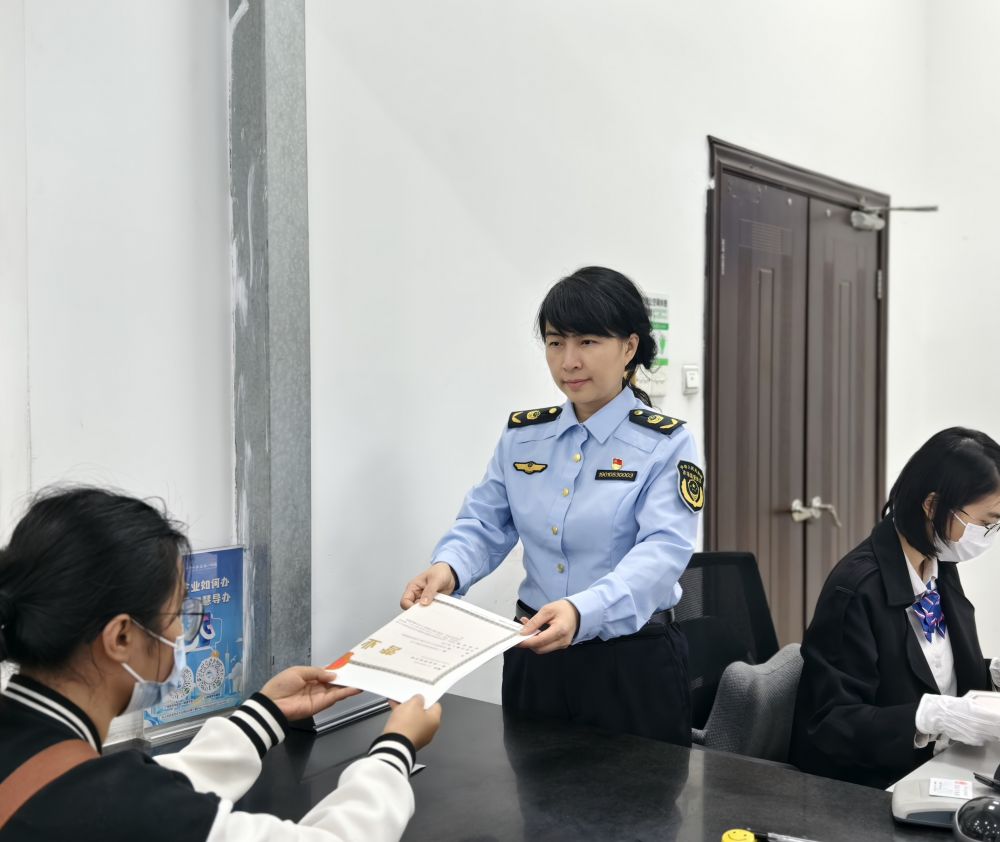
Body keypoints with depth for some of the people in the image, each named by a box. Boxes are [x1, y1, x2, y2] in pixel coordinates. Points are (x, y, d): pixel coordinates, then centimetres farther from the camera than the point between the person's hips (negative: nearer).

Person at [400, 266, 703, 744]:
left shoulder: (665, 444, -9)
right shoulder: (522, 435, 5)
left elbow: (661, 552, -22)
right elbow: (484, 525, 4)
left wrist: (583, 611, -40)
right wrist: (447, 568, -20)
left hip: (632, 661, -4)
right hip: (534, 655, 4)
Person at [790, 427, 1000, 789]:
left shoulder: (941, 568, 3)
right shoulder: (857, 587, -22)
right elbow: (832, 723, -21)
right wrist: (929, 715, -32)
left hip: (936, 771, 8)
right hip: (866, 789, -7)